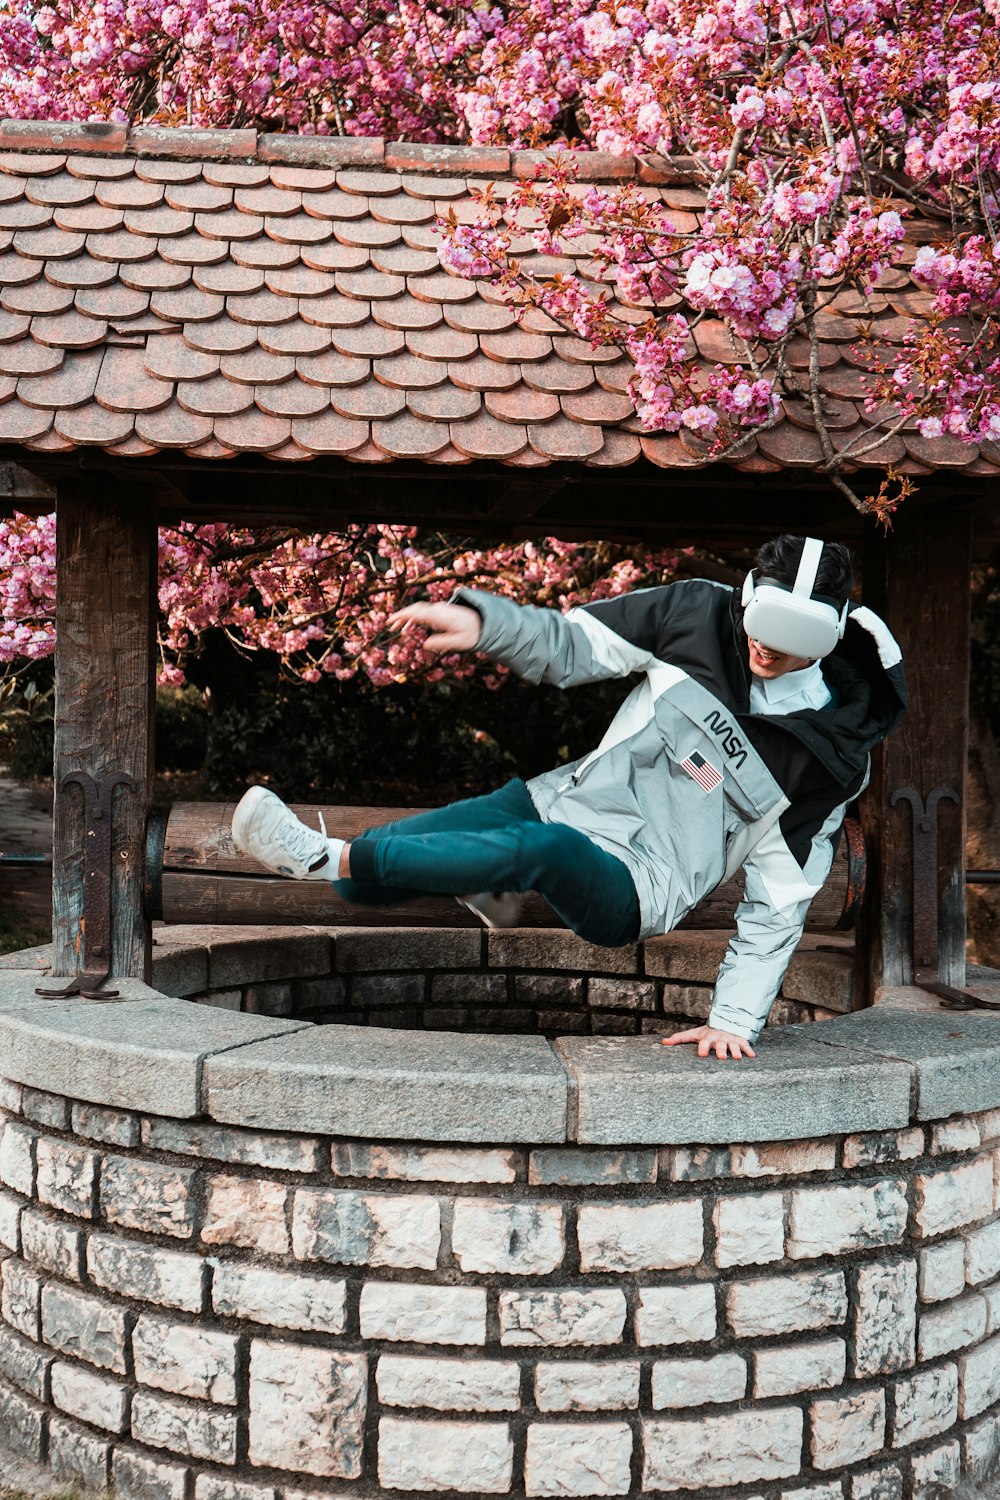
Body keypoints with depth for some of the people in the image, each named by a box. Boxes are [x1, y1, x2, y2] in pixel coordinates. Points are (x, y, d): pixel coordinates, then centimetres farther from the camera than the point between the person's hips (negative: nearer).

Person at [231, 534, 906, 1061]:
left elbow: (775, 907, -6)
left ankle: (330, 857, -36)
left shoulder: (830, 757, -9)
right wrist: (482, 619, -16)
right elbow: (571, 643, 2)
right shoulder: (703, 613, -4)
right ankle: (487, 885, 19)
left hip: (637, 891, -4)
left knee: (542, 850, -40)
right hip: (567, 801, 5)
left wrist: (737, 1018, -14)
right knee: (367, 885, -12)